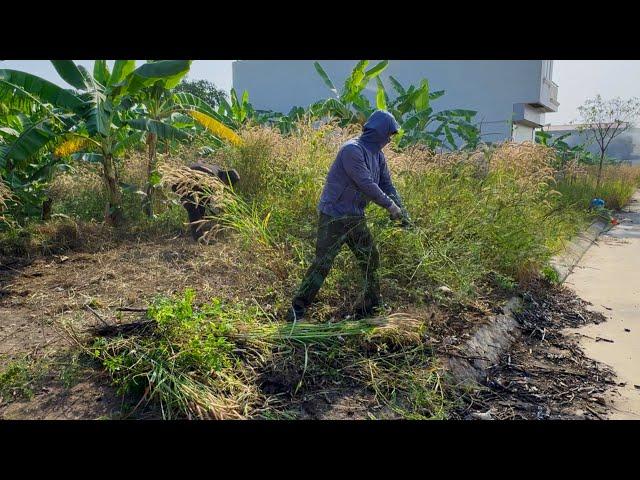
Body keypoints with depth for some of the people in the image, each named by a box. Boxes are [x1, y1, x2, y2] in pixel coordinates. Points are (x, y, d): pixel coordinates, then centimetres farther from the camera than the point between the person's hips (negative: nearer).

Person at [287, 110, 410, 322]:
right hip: (333, 217, -9)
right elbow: (366, 184, -23)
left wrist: (402, 211, 1)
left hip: (356, 217, 9)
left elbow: (387, 185, 12)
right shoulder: (352, 150, -19)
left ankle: (373, 304, 29)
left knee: (371, 259, 13)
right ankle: (297, 310, 0)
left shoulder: (377, 154, 10)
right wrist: (390, 205, -15)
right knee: (322, 264, -10)